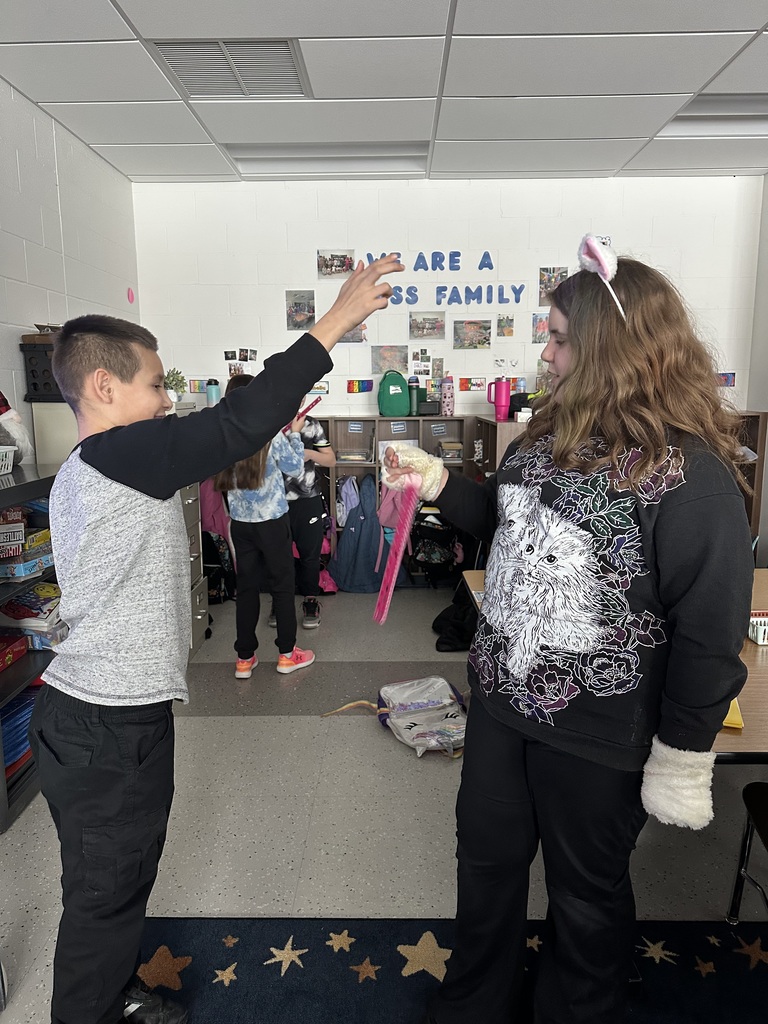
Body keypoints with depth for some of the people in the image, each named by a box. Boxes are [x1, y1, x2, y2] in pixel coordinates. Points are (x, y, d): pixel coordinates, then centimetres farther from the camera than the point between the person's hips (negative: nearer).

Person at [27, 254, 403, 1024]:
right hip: (107, 728, -10)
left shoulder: (80, 474, 11)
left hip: (104, 714, 10)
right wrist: (336, 321, -23)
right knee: (105, 892, 9)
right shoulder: (122, 454, -21)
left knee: (124, 874, 25)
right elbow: (241, 422, -29)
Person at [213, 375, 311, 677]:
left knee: (246, 587, 12)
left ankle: (244, 658, 18)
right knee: (282, 585, 10)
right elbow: (294, 466, -1)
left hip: (240, 523, 4)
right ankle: (286, 654, 19)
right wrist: (295, 433, 13)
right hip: (272, 521, -4)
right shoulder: (271, 433, -14)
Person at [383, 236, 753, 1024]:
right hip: (502, 698, 8)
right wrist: (437, 482, 3)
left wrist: (683, 757, -12)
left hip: (597, 733, -7)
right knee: (486, 859, 24)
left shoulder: (691, 476, -22)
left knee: (587, 889, 18)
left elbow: (710, 631, -18)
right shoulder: (549, 433, 1)